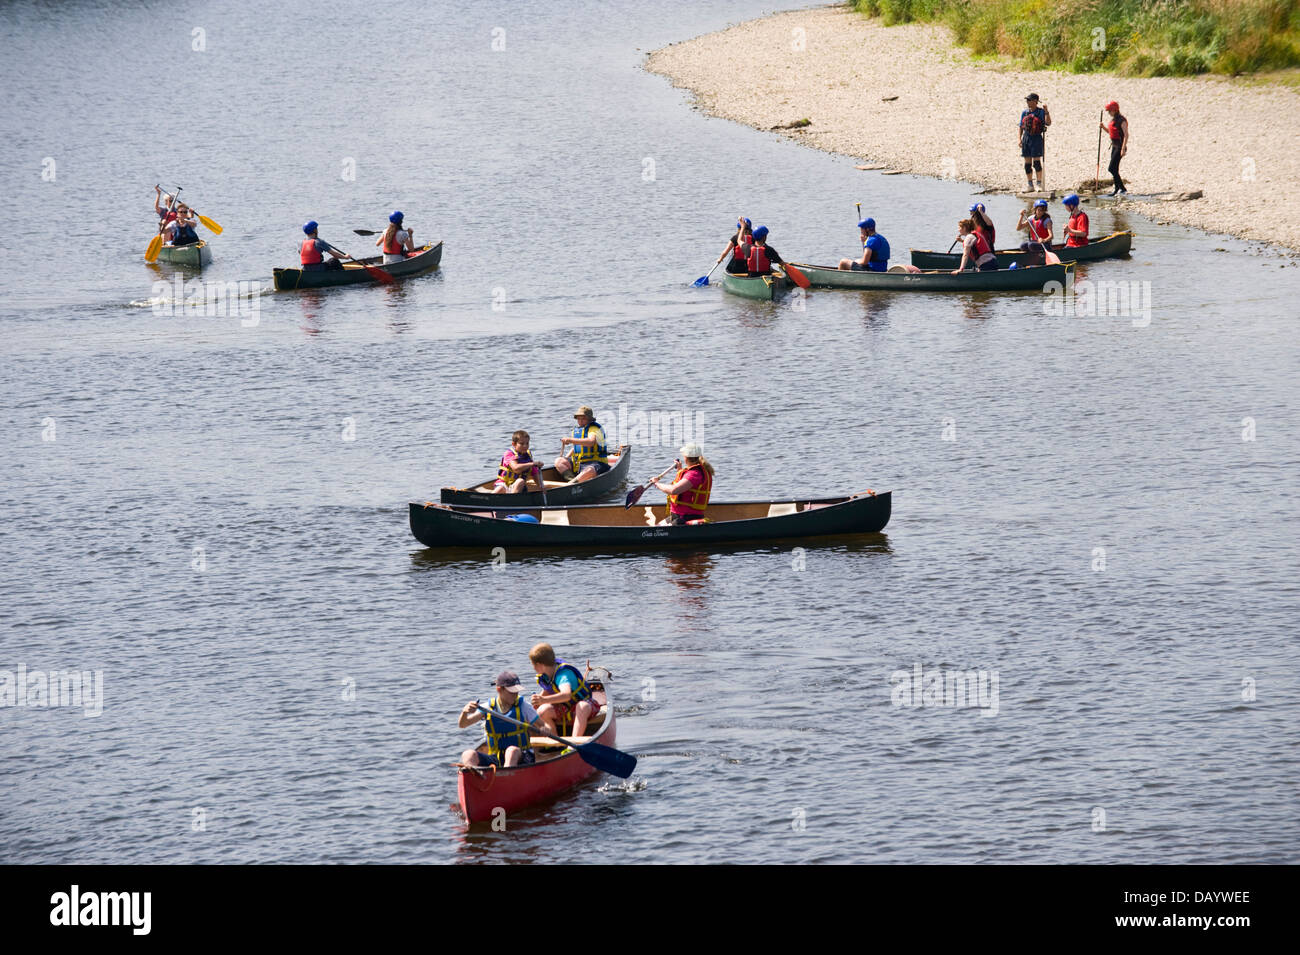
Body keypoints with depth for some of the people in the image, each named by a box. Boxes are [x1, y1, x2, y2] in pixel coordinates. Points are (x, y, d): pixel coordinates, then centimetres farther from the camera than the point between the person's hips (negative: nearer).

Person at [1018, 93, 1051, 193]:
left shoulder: (1041, 112, -2)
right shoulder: (1024, 112, 11)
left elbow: (1048, 123, -15)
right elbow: (1020, 127, 14)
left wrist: (1046, 112, -26)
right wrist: (1019, 139, 2)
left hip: (1037, 138, -5)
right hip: (1026, 138, 5)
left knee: (1036, 162, -8)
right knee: (1027, 163, 5)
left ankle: (1039, 184, -1)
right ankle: (1030, 186, 11)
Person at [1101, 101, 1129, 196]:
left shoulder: (1122, 121, -17)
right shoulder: (1112, 119, 11)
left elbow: (1126, 135, -21)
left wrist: (1123, 149, -25)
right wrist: (1104, 127, 6)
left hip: (1120, 146, -9)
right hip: (1114, 146, 9)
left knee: (1111, 169, -14)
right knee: (1114, 170, 14)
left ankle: (1123, 189, -9)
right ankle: (1117, 189, 25)